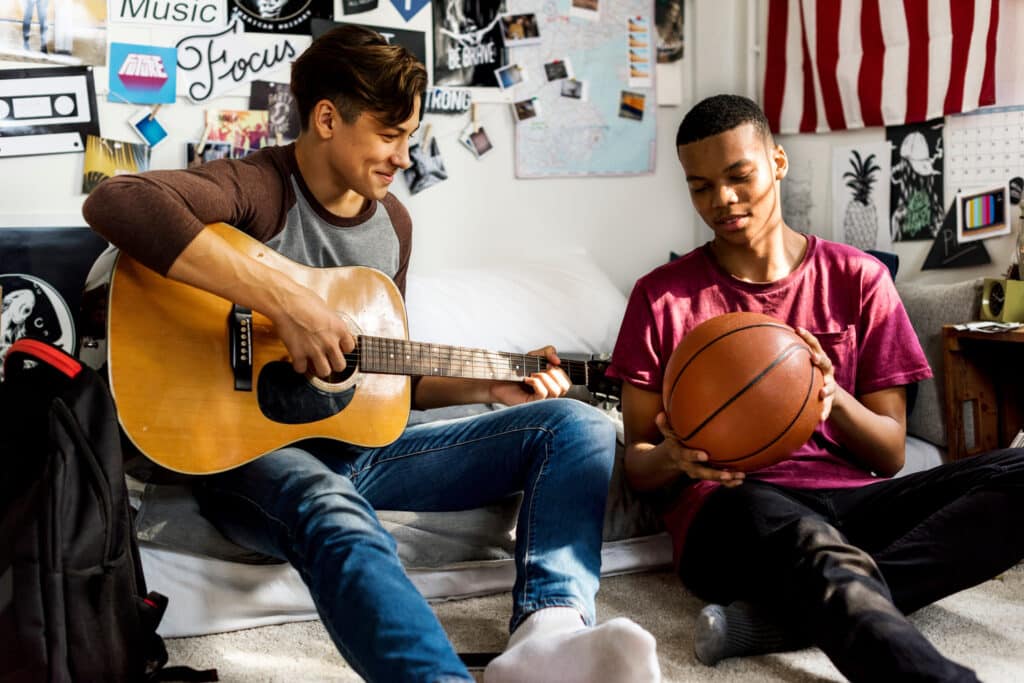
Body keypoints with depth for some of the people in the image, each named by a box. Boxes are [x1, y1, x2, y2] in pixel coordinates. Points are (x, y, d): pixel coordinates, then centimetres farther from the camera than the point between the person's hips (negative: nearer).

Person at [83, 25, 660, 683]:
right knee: (332, 510, -43)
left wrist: (489, 388, 7)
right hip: (255, 452, -7)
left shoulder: (393, 221, 11)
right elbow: (116, 201, -32)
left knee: (577, 424, -7)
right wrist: (283, 300, -34)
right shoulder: (257, 188, -11)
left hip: (362, 445, 7)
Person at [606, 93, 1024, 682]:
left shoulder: (858, 280, 12)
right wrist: (675, 458, -17)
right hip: (729, 506, -3)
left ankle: (779, 615, -36)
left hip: (851, 499, 4)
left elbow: (891, 454, 10)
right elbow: (637, 462, 9)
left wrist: (833, 398, -13)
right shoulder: (662, 296, 10)